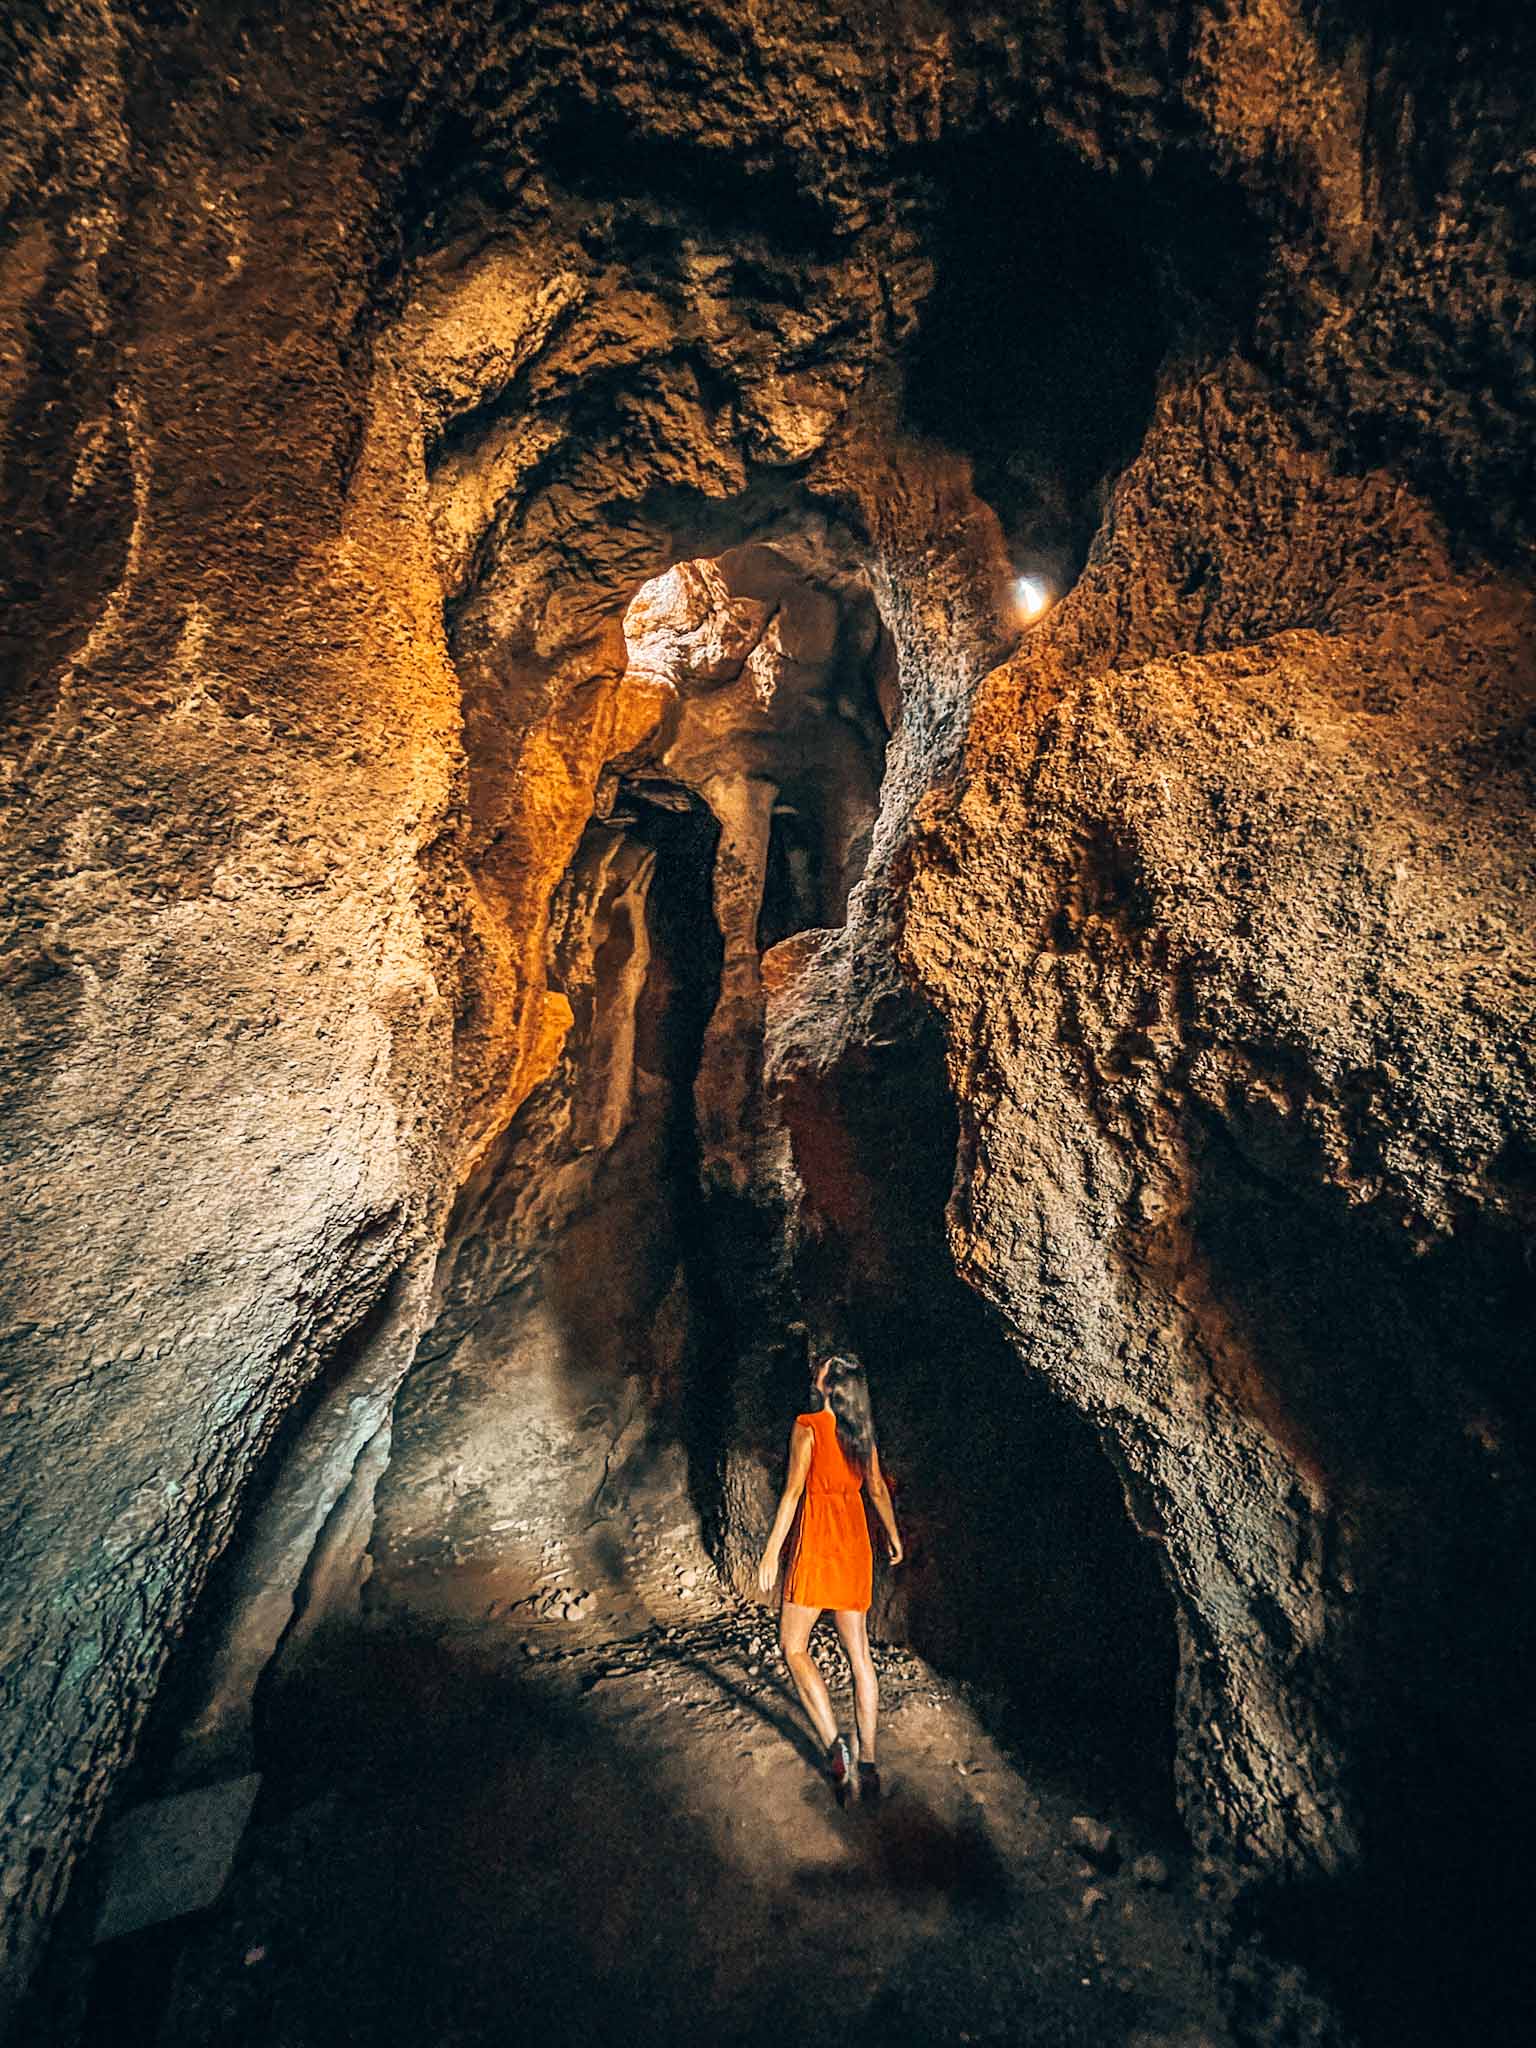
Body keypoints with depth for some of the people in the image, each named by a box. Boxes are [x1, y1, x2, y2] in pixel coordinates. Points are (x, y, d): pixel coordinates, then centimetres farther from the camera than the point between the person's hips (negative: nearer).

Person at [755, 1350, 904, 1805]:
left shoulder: (808, 1426, -12)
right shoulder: (862, 1430, 6)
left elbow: (794, 1489, -15)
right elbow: (878, 1488, 15)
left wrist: (772, 1550, -11)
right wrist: (893, 1536, 29)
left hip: (817, 1542, -6)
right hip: (855, 1543, 6)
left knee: (793, 1647, 6)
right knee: (858, 1652, 12)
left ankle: (834, 1744, -6)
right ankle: (867, 1761, 17)